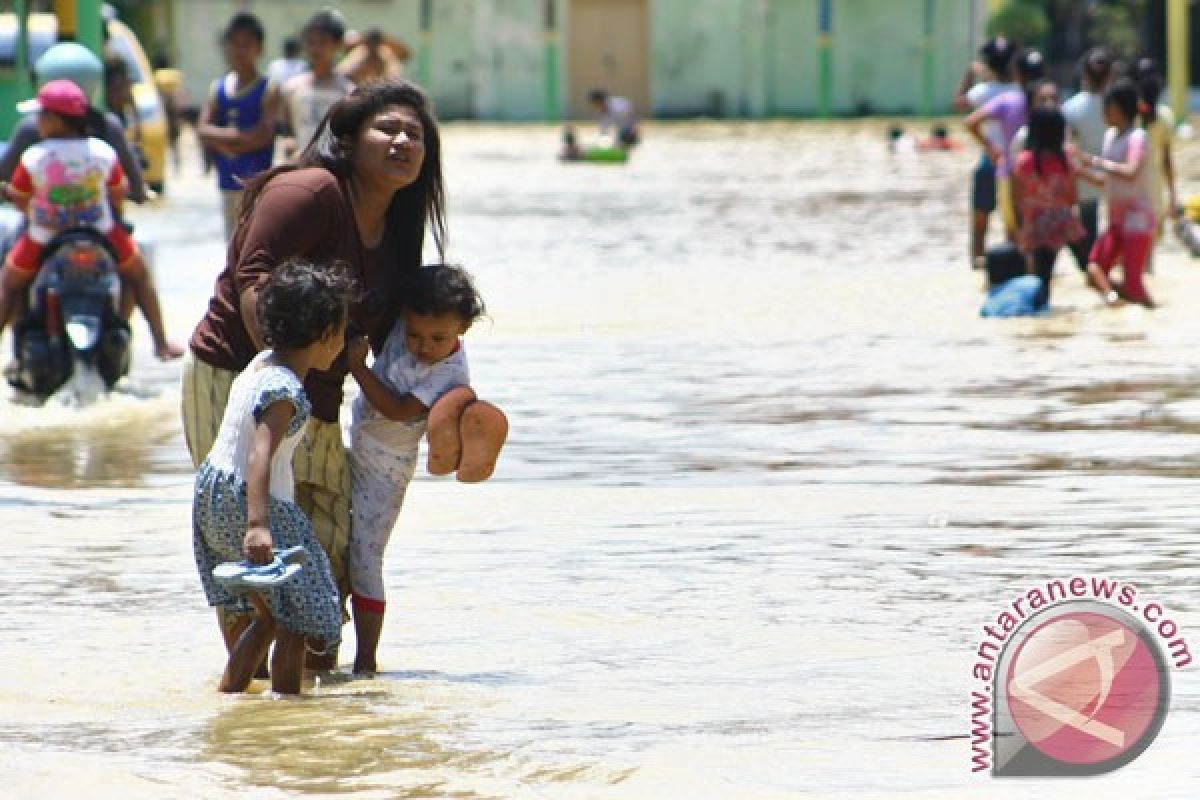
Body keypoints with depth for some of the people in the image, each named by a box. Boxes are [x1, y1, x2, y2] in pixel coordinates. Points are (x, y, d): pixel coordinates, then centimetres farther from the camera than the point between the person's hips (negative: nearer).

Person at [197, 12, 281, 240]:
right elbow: (202, 130, 2)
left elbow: (264, 135, -16)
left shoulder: (268, 89, -6)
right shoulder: (218, 88, 11)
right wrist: (238, 136, -13)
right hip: (229, 184, 6)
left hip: (258, 183, -6)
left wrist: (221, 140, -10)